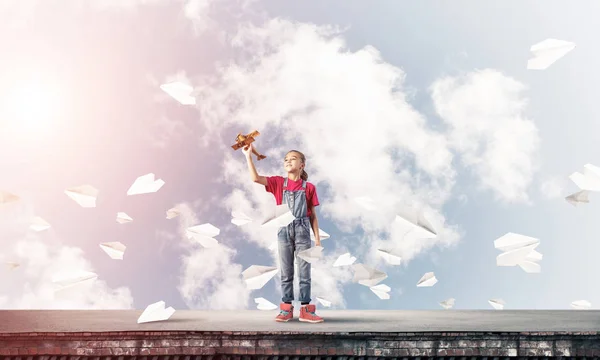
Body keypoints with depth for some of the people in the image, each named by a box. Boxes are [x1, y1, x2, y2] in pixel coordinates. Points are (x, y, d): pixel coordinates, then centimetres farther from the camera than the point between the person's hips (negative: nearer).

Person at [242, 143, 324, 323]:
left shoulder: (309, 187, 3)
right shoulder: (278, 183, 5)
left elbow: (313, 215, 6)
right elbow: (256, 178, -9)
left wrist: (317, 238, 2)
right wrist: (248, 156, -13)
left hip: (303, 231, -1)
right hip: (284, 230, 1)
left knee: (304, 272, 2)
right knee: (286, 273, 7)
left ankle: (306, 310, 8)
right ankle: (286, 309, 14)